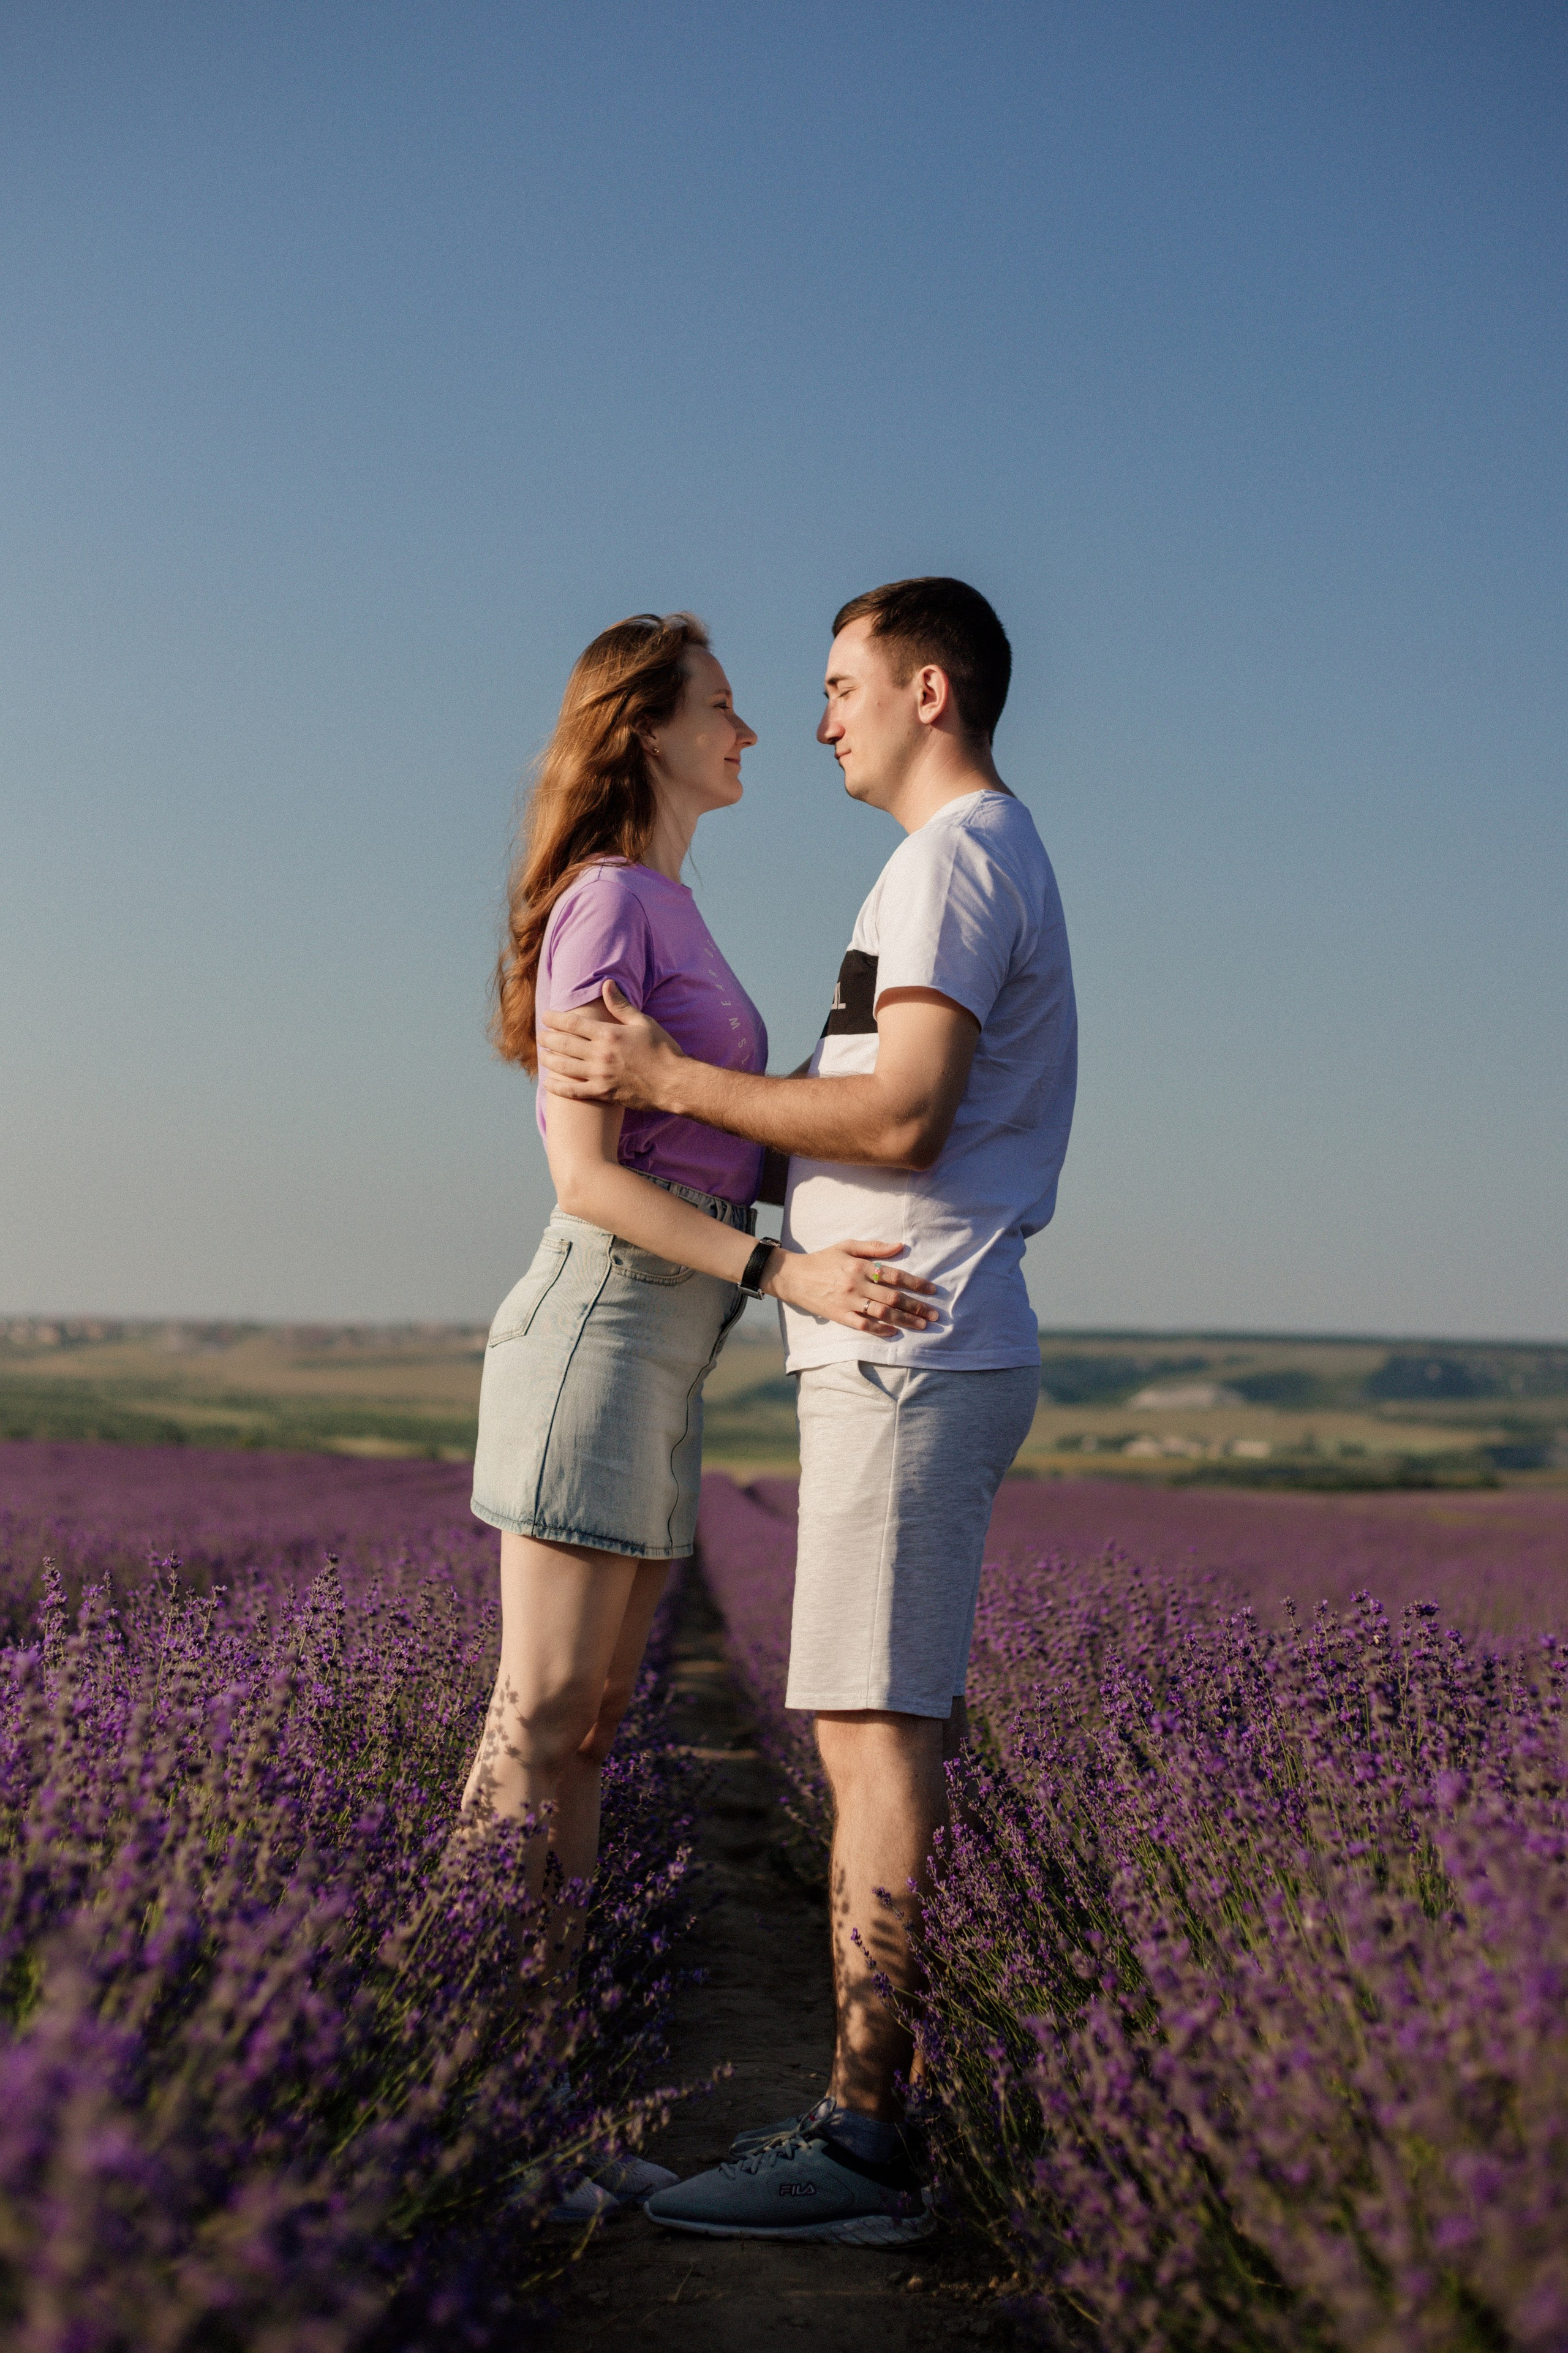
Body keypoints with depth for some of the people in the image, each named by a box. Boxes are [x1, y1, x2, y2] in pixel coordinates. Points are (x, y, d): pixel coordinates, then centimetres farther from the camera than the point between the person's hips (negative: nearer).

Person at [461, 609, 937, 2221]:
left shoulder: (670, 916, 20)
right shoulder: (604, 903, -9)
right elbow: (586, 1177, -17)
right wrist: (786, 1275, -24)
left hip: (661, 1361, 9)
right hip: (597, 1336, -9)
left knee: (594, 1723, 7)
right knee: (540, 1723, -8)